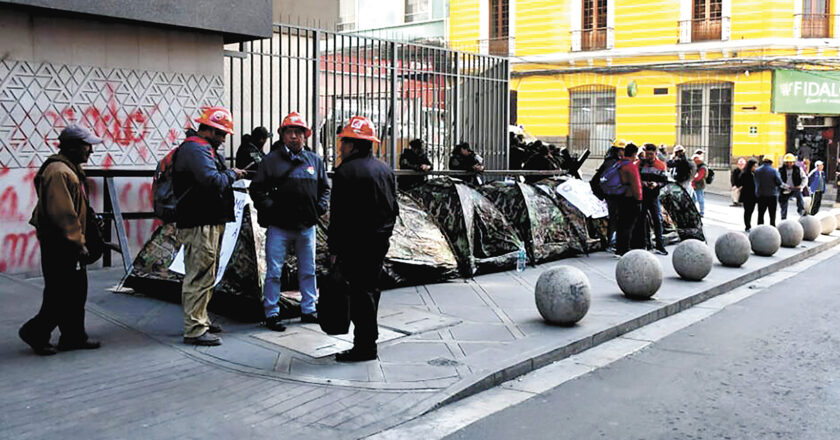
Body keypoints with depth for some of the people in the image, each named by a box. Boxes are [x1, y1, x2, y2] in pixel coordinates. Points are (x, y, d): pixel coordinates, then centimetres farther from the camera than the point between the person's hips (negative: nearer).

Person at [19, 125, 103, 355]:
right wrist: (78, 244, -20)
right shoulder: (58, 172, -18)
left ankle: (74, 337, 21)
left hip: (68, 243, 11)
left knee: (77, 290, 14)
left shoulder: (71, 169, 17)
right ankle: (35, 332, 10)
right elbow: (63, 214, -23)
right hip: (59, 244, -11)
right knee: (61, 293, -5)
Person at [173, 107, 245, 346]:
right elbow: (212, 181, -27)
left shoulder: (203, 149, 21)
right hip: (199, 225, -11)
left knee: (205, 274, 19)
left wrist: (230, 174, 6)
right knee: (200, 275, -8)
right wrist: (232, 174, -12)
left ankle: (200, 320, 29)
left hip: (209, 222, 11)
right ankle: (194, 330, -4)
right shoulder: (195, 150, -15)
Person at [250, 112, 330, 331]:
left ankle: (308, 310, 25)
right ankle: (271, 313, 10)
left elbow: (325, 188, 18)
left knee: (308, 271, 12)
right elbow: (257, 189, -1)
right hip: (279, 227, -3)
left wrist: (320, 208, 2)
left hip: (307, 227, 4)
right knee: (274, 272, 0)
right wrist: (270, 209, -12)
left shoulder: (315, 161, 11)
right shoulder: (272, 160, 0)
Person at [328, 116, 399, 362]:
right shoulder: (385, 169, 11)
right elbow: (394, 207, 15)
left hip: (356, 242, -8)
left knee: (360, 292, -3)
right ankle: (368, 339, 28)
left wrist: (334, 249, -9)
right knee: (370, 288, 17)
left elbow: (338, 215, -15)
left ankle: (364, 347, 1)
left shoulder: (345, 171, -13)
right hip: (381, 241, 8)